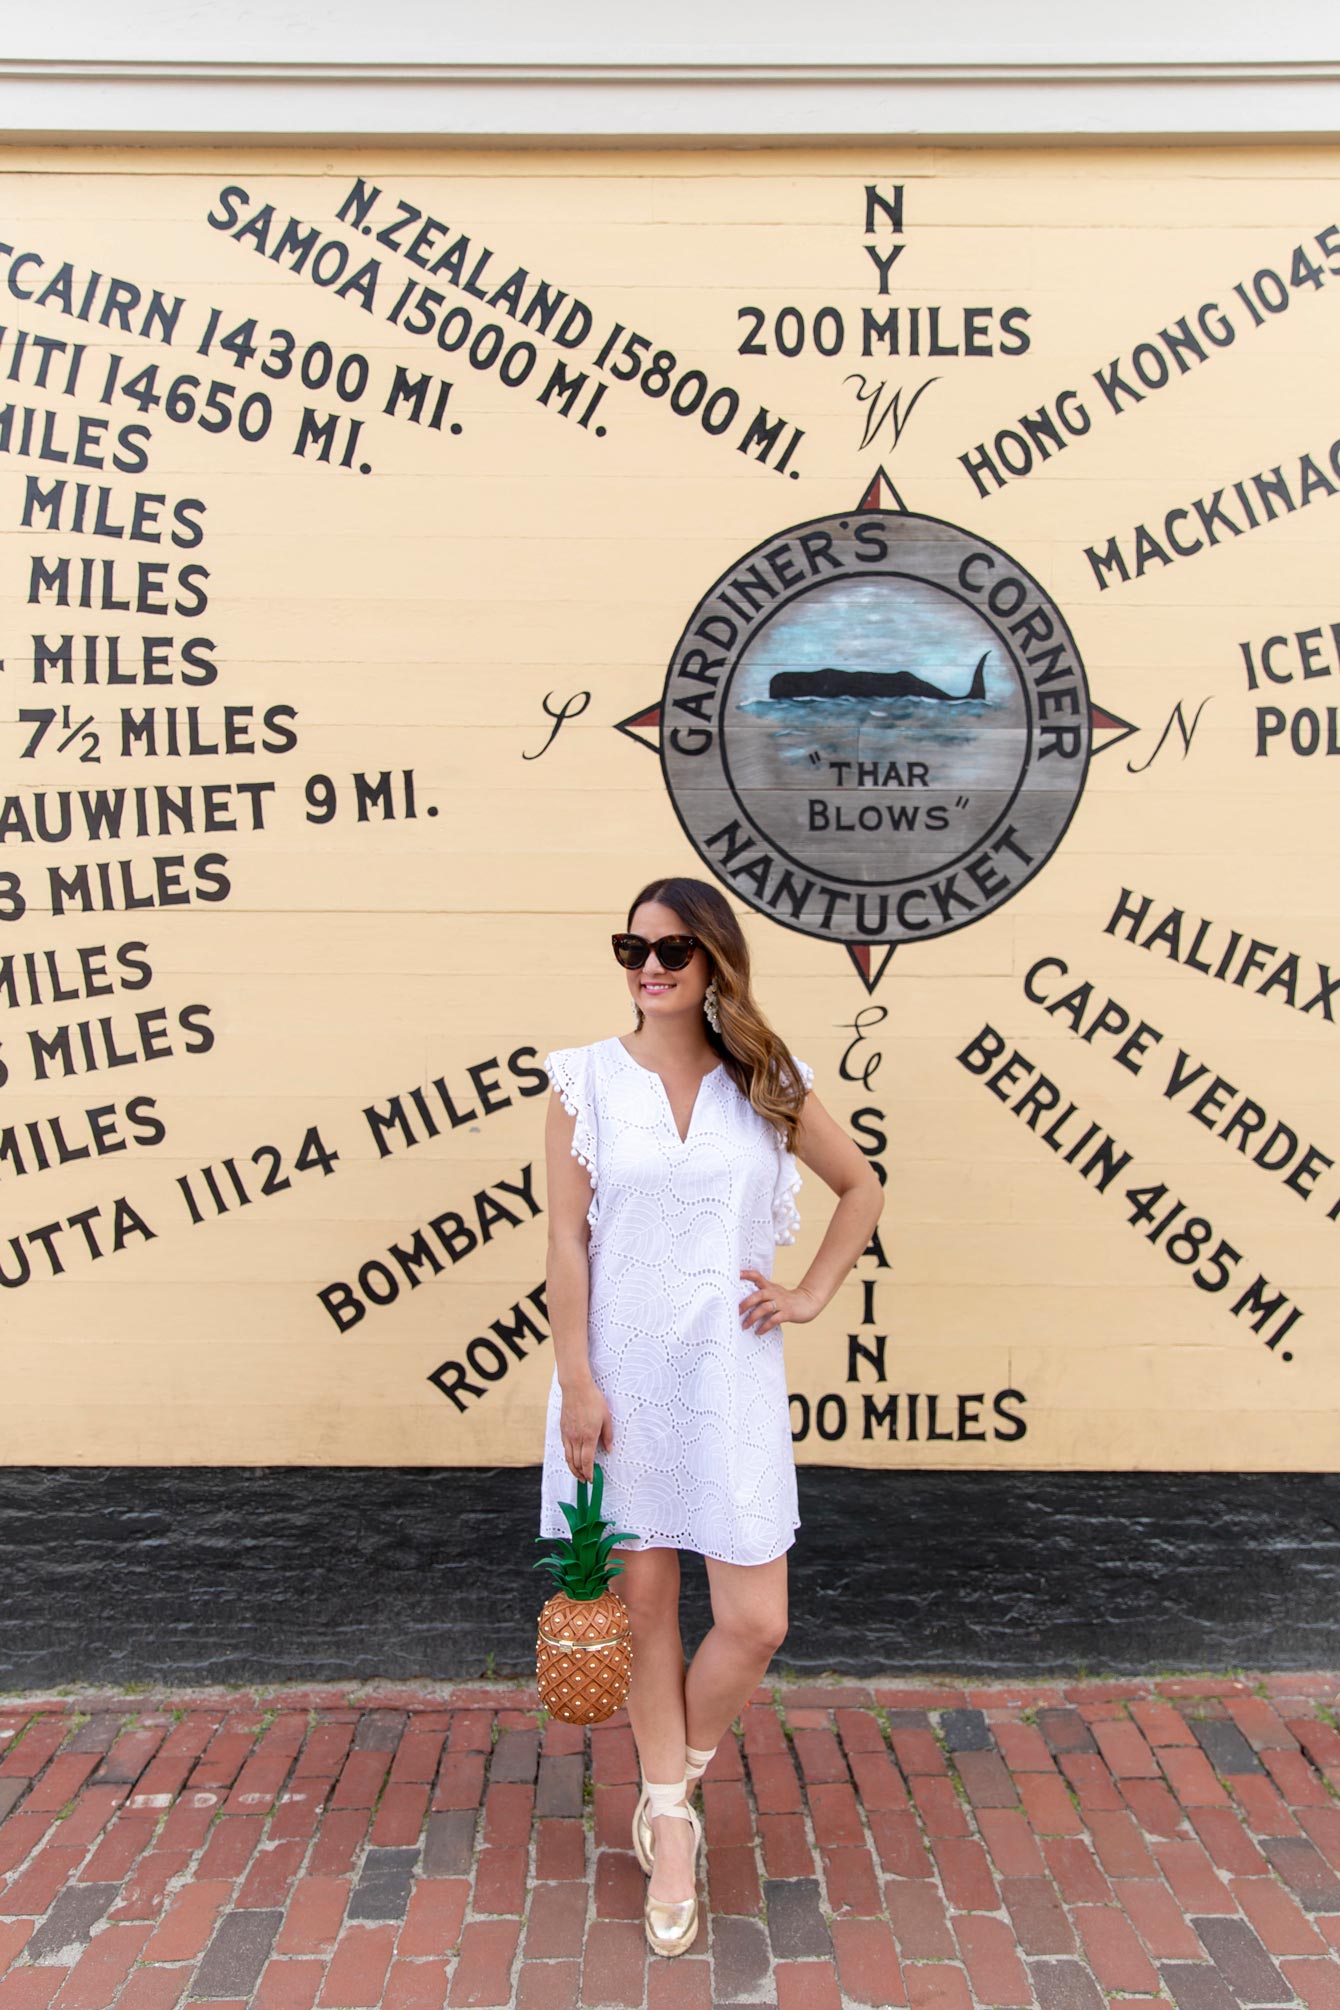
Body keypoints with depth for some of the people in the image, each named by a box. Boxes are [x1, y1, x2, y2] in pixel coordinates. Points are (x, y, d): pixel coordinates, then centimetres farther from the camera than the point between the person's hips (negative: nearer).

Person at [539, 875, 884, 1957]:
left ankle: (672, 1784, 30)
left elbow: (862, 1188, 15)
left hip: (731, 1379, 1)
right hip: (623, 1374, -1)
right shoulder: (587, 1077, -3)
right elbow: (566, 1239, -5)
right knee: (646, 1598, 11)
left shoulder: (769, 1083, 1)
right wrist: (577, 1383, -9)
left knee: (756, 1622, 0)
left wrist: (812, 1294, 5)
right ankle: (672, 1823, 33)